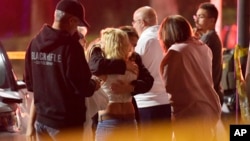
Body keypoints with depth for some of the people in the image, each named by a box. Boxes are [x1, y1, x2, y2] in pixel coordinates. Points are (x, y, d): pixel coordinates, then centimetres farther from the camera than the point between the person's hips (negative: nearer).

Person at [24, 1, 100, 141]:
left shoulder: (35, 43, 5)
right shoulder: (70, 46, -18)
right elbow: (81, 85, -18)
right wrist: (94, 85, 3)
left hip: (42, 119, 7)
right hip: (67, 121, -7)